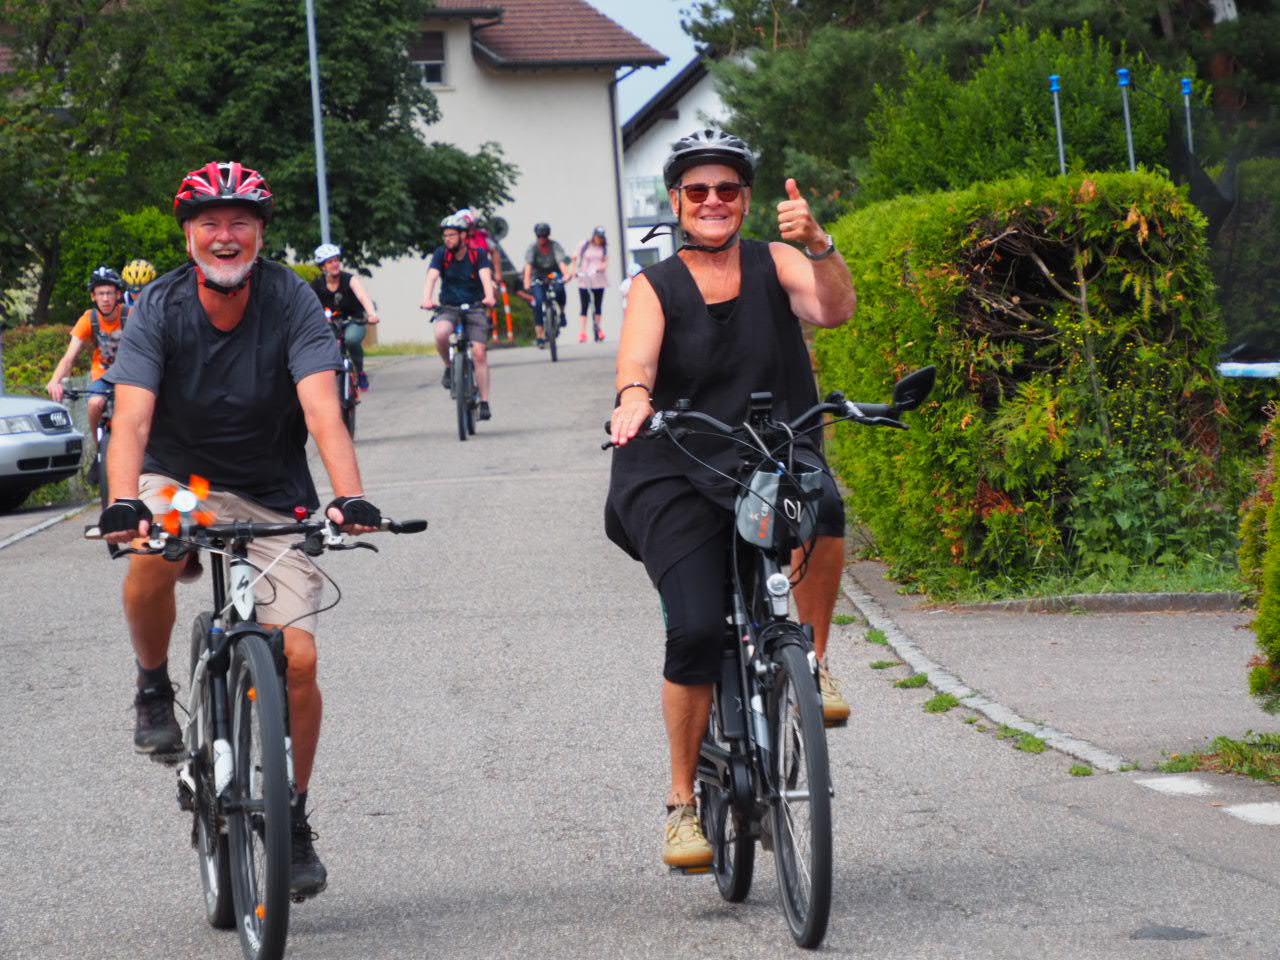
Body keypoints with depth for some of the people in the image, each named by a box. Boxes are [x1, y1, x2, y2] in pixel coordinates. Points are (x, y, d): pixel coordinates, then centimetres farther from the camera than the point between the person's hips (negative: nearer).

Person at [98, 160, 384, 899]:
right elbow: (132, 420, -26)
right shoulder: (160, 307, -14)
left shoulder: (291, 302, -16)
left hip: (273, 497, 0)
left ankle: (294, 819, 7)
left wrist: (351, 498, -44)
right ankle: (154, 688, -7)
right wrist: (123, 502, -45)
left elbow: (323, 410, -27)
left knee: (297, 656, -14)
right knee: (152, 556, -36)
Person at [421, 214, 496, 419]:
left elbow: (486, 277, -20)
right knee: (440, 333, -33)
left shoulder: (477, 254, -5)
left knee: (479, 353, -13)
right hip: (448, 308, 0)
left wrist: (489, 297, -41)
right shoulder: (441, 254, -3)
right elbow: (431, 277, -17)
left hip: (474, 308, 0)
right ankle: (448, 368, -4)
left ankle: (484, 402, -6)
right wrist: (427, 299, -37)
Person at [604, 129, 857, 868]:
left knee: (819, 504, -36)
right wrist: (634, 398, -36)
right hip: (678, 475, 0)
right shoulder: (656, 287, 6)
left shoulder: (775, 266, 7)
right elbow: (636, 362, -13)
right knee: (695, 628, -17)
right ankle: (684, 802, -1)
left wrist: (816, 244, -32)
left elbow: (835, 308, -13)